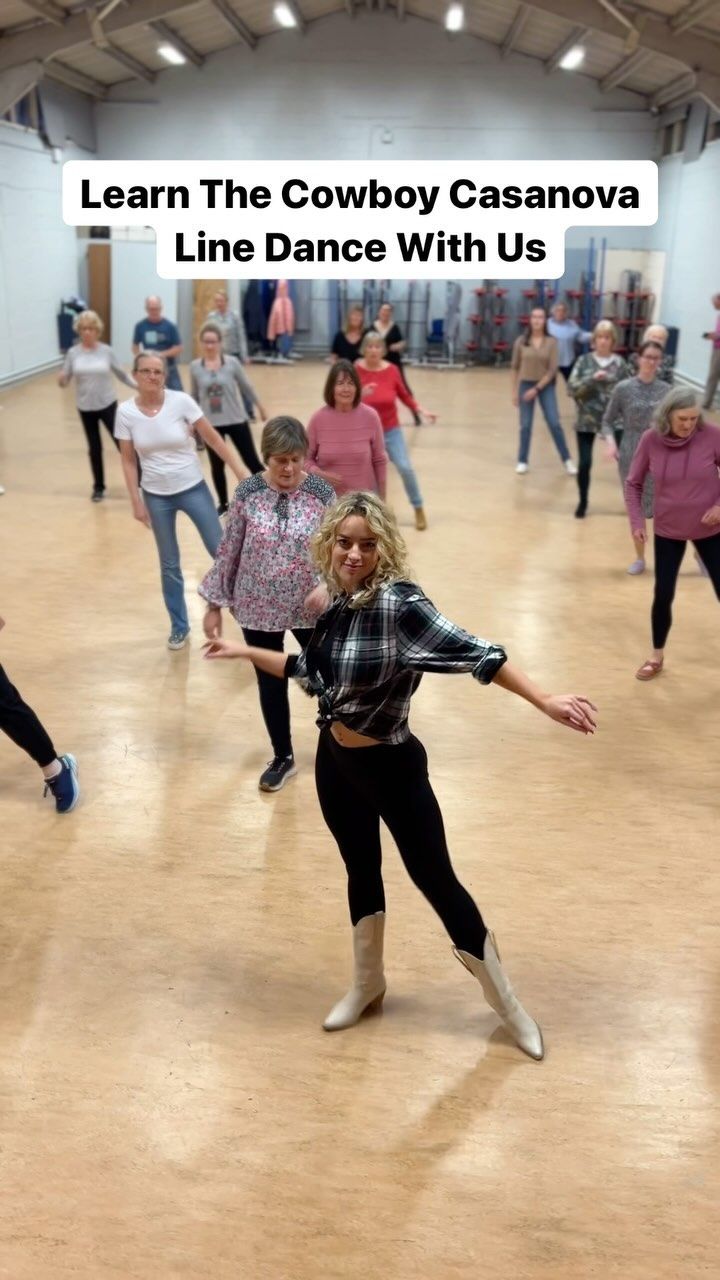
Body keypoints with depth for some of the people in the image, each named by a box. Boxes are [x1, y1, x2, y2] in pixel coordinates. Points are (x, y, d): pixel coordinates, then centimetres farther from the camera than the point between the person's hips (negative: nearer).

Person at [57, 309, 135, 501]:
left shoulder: (106, 351, -5)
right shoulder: (73, 353, -4)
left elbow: (121, 373, 3)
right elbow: (65, 379, -1)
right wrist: (61, 380, -24)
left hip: (108, 404, -1)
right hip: (86, 407, 1)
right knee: (94, 448, 11)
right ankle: (98, 487, 24)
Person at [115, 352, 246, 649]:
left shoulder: (181, 401, -13)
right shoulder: (126, 412, -9)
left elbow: (212, 438, -6)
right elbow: (128, 461, -1)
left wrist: (239, 472, -7)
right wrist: (136, 502, -4)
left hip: (193, 488, -1)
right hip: (156, 496, 1)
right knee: (169, 564, 12)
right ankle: (179, 627, 27)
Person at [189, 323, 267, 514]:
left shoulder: (232, 362, -8)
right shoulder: (195, 366, -4)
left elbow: (246, 387, 4)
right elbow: (194, 396, 6)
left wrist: (260, 407, 13)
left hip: (236, 420, -1)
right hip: (211, 424, 1)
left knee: (251, 461, 3)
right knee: (217, 465, 11)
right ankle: (223, 504, 27)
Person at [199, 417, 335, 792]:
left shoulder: (321, 492, -9)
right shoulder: (248, 492, -8)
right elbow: (228, 550, -1)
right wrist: (215, 604, 2)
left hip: (311, 608, -1)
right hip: (259, 609, 1)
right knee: (270, 684, 14)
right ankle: (283, 758, 34)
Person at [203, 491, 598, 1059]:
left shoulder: (398, 603, -24)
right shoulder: (336, 601, -1)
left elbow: (474, 653, -32)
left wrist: (546, 701, -40)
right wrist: (246, 652, 20)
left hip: (392, 767, -6)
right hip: (335, 763, 6)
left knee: (435, 879, 5)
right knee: (361, 871, 22)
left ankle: (507, 1002, 25)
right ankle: (368, 984, 45)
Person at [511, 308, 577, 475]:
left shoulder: (551, 342, -5)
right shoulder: (521, 341, -2)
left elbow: (552, 369, -7)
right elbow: (515, 367, 3)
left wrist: (537, 388, -13)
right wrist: (514, 391, 2)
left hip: (546, 386, -1)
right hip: (525, 385, 1)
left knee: (554, 424, -2)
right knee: (525, 425, 4)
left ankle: (567, 460, 9)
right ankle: (522, 461, 17)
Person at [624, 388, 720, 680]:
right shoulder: (651, 440, -12)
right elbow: (633, 484, 1)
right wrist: (636, 520, -8)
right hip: (668, 530, 1)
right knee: (663, 595, 6)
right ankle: (657, 656, 27)